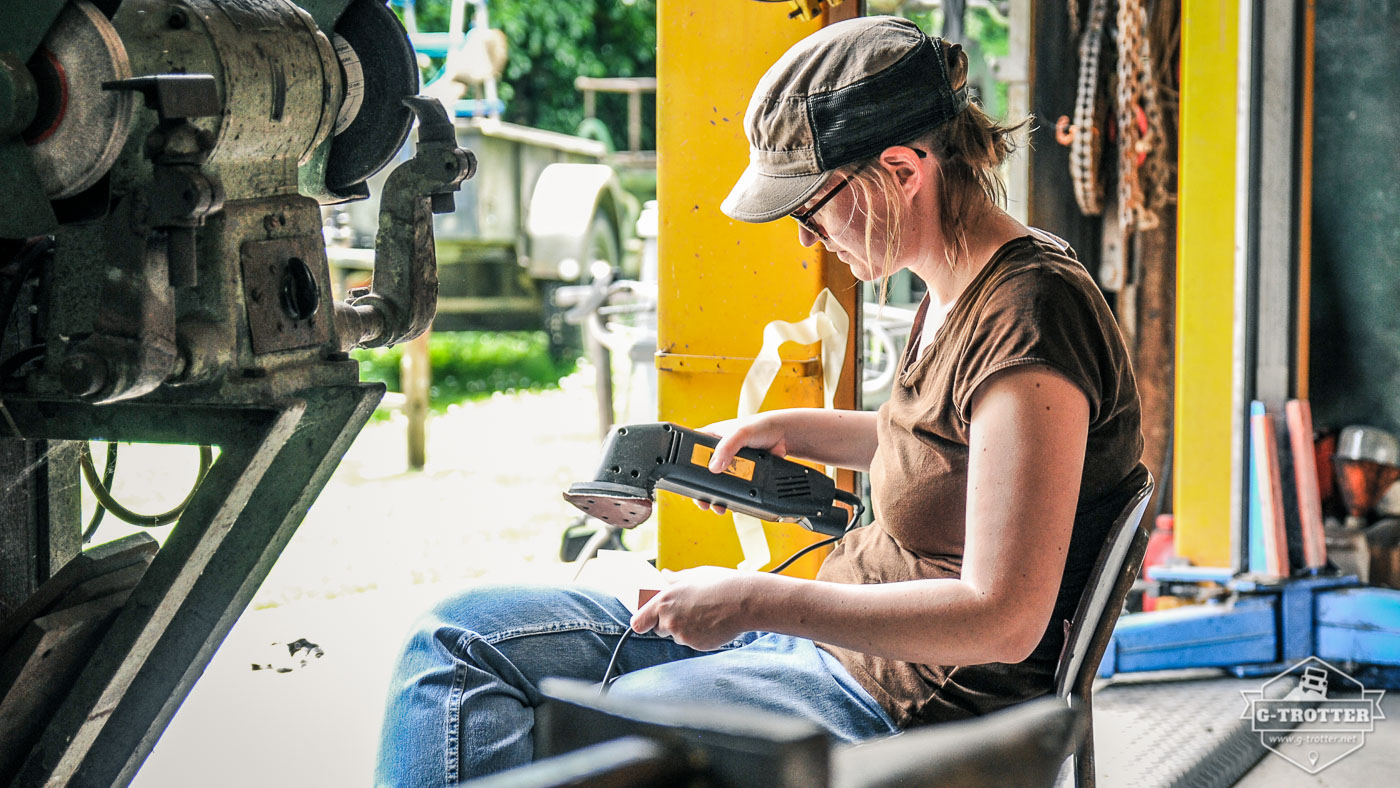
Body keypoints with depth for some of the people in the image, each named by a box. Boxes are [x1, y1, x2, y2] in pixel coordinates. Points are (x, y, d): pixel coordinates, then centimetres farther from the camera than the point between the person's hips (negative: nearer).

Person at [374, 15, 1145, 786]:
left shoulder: (1027, 322, -22)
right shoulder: (959, 292, 7)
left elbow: (1001, 621, -27)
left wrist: (757, 600, -23)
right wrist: (790, 429, 18)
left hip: (905, 707, -10)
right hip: (837, 637, 10)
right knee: (459, 636, 2)